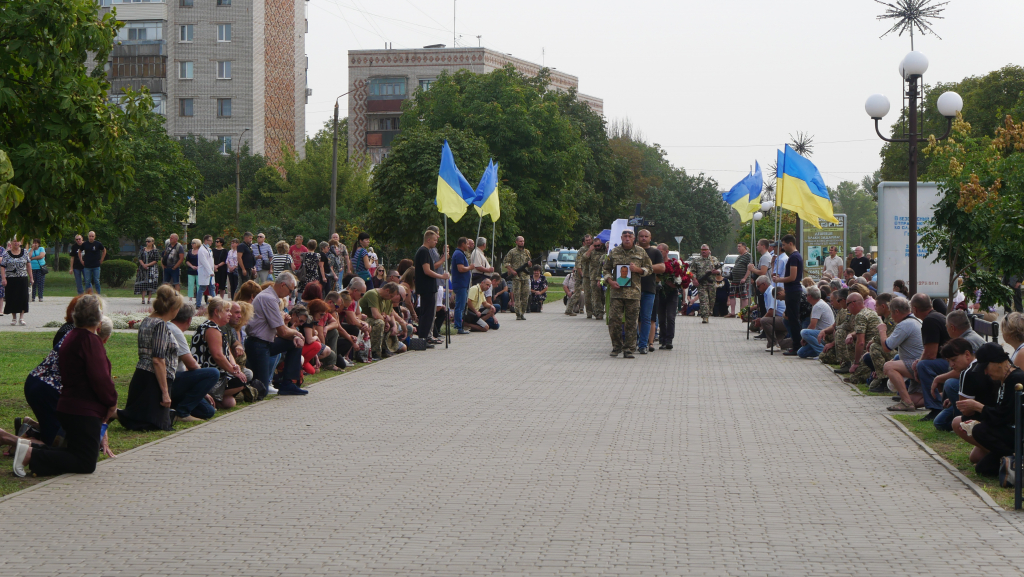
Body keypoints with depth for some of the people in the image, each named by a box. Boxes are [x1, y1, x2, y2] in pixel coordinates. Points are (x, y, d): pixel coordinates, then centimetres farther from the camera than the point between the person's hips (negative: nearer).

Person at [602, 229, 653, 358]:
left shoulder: (641, 252, 7)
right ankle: (617, 346, 10)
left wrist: (638, 270, -7)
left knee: (631, 322, 1)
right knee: (614, 319, -5)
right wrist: (610, 281, -3)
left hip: (633, 291, 0)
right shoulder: (614, 252, 9)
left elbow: (650, 269, 12)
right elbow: (606, 269, 15)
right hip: (617, 290, 1)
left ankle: (628, 348, 7)